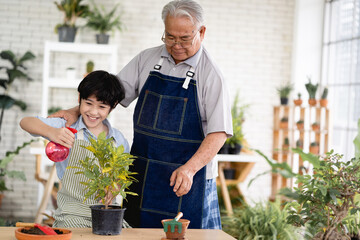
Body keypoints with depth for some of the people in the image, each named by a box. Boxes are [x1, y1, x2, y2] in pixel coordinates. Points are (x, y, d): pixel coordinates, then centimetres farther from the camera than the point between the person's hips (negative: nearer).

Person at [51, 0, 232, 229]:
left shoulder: (211, 75, -7)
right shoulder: (147, 59, 7)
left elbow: (218, 133, -12)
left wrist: (190, 168, -25)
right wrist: (76, 111, -3)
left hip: (188, 176, -4)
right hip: (143, 174, 4)